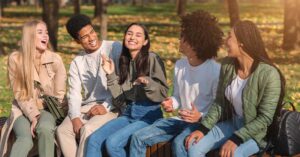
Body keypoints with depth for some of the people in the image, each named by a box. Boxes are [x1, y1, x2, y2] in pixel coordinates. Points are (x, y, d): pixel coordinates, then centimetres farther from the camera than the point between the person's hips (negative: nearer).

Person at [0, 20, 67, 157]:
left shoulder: (55, 59, -6)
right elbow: (19, 93, -7)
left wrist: (41, 115, -10)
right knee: (25, 138, -31)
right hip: (23, 109, -1)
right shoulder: (15, 59, -8)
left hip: (47, 109, 1)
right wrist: (33, 116, -18)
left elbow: (59, 94, -1)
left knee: (45, 129, -35)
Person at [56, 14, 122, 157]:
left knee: (88, 129, -31)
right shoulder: (77, 62, 12)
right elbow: (74, 93, 5)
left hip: (111, 108, -5)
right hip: (86, 108, 5)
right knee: (62, 130, -19)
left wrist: (106, 107, -15)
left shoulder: (115, 49, -4)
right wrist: (75, 117, -13)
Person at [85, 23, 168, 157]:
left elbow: (163, 94, -8)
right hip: (128, 113, 6)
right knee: (93, 140, -14)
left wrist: (148, 82, -27)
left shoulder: (152, 59, -7)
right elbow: (120, 97, 9)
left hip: (148, 115, -6)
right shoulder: (124, 61, 12)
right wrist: (111, 75, -2)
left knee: (112, 142, -25)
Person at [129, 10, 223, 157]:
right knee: (138, 137, -8)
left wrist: (200, 117, -28)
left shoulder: (215, 71, -15)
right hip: (181, 120, 7)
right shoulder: (179, 65, 7)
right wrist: (171, 103, -3)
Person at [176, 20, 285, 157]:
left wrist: (236, 139, -25)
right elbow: (219, 103, 4)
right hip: (231, 124, 6)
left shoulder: (268, 74, -22)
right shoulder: (227, 65, -4)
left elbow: (265, 118, -20)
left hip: (256, 131, -6)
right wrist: (203, 128, -8)